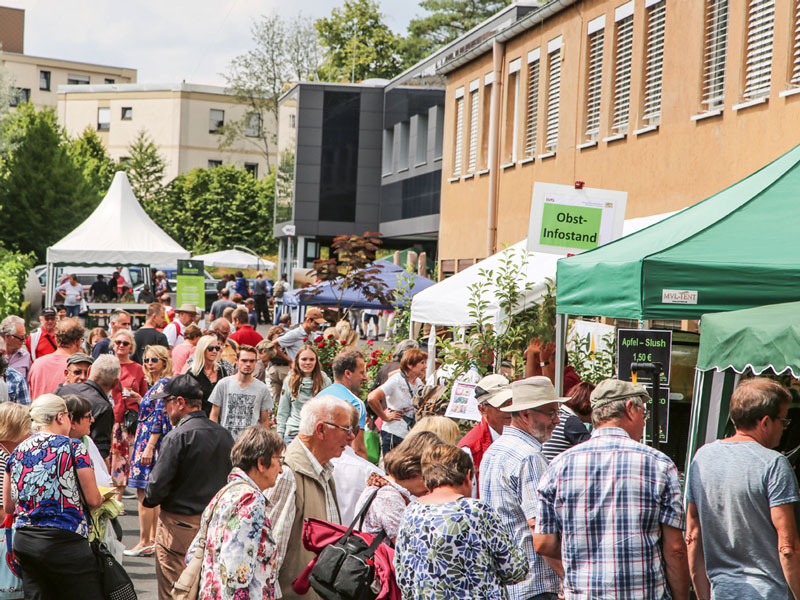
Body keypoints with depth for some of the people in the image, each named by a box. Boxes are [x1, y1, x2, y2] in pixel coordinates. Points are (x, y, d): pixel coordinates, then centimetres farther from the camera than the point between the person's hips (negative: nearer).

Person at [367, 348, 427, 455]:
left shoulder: (419, 383, 10)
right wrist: (385, 417, -13)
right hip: (393, 434, -7)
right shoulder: (396, 380, -12)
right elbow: (372, 398, -22)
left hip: (412, 435, 7)